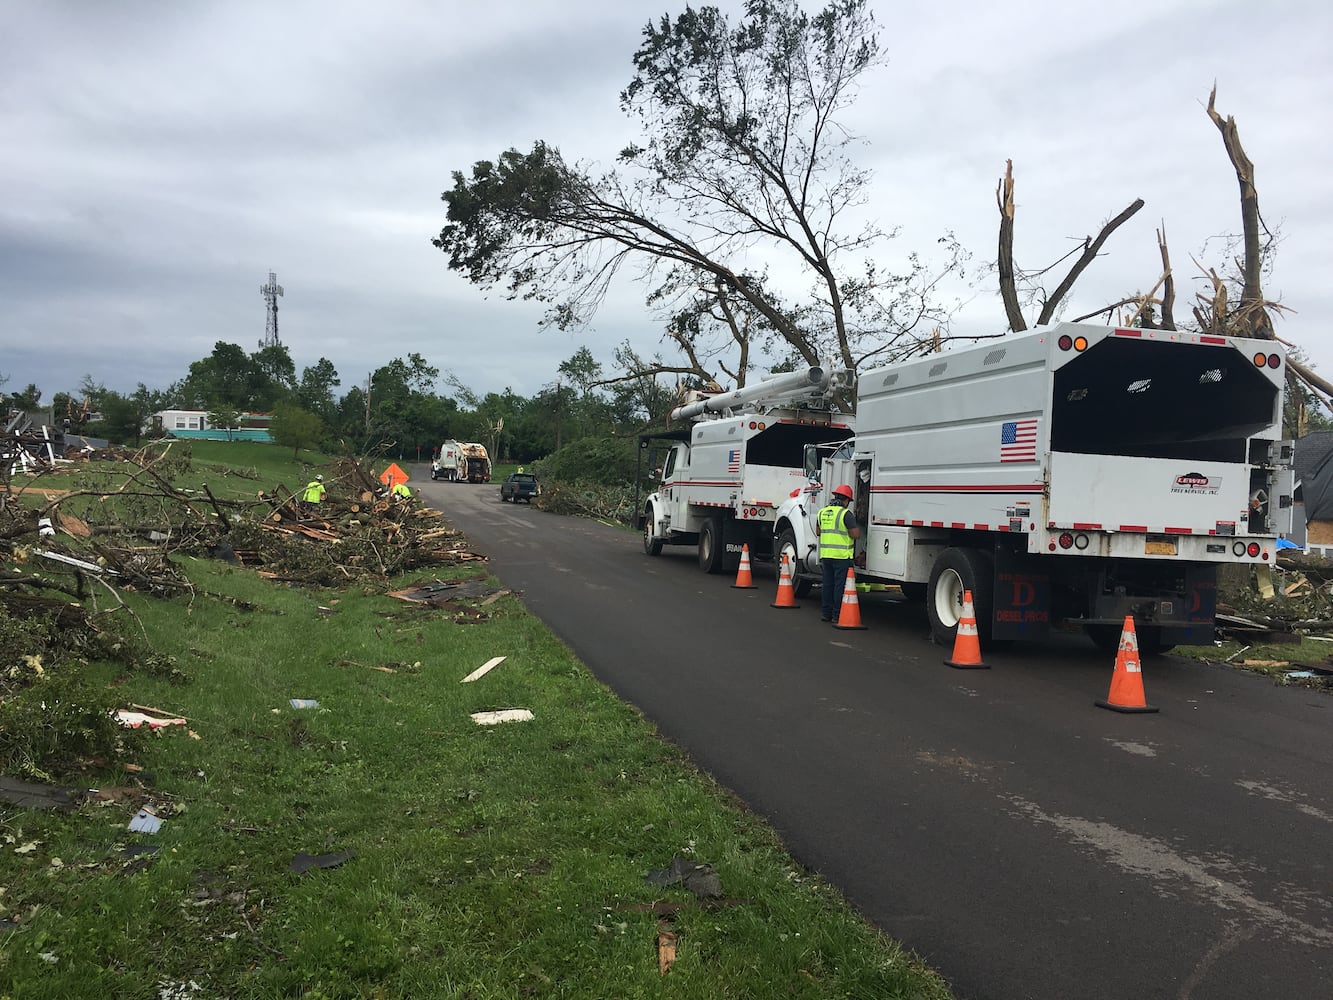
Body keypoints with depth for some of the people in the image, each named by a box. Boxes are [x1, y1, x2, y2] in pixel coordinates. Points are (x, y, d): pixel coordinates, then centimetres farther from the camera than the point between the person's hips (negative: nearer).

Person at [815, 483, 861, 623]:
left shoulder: (822, 512, 9)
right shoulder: (846, 513, -12)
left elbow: (818, 532, 19)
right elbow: (855, 534, -14)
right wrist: (857, 527, 6)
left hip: (825, 554, 6)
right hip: (841, 555, -6)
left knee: (827, 584, 13)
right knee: (840, 585, -1)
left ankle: (826, 613, 17)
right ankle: (837, 615, 1)